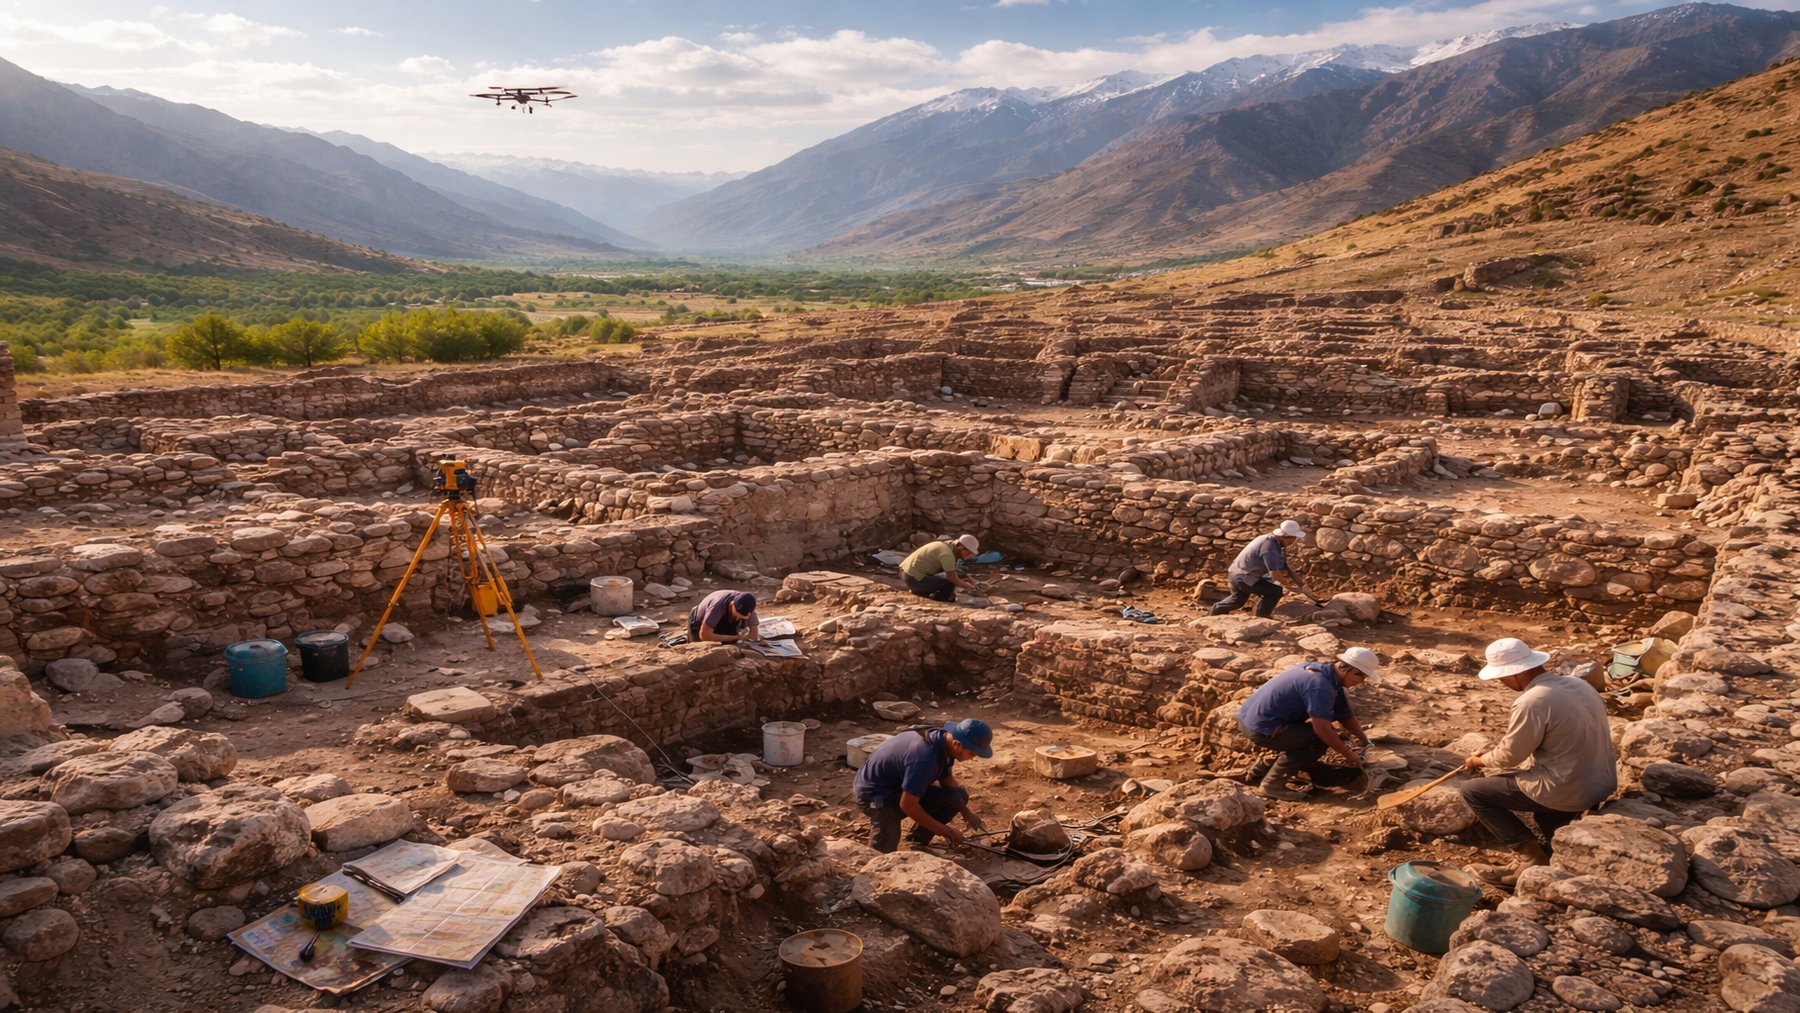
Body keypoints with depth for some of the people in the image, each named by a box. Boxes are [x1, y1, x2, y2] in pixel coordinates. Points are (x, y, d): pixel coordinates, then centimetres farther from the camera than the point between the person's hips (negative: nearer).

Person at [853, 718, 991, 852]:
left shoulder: (944, 742, -8)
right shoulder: (924, 759, -36)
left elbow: (948, 781, 12)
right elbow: (907, 805, -30)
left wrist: (965, 810, 2)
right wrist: (943, 830, -20)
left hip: (900, 785, 9)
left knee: (958, 796, -10)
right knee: (883, 849, -30)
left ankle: (919, 842, 7)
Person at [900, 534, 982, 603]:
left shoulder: (945, 546, 12)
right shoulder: (947, 554, -19)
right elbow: (953, 580, -18)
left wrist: (962, 580, 12)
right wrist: (968, 586, -3)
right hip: (914, 579, -10)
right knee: (950, 582, -17)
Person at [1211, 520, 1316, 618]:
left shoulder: (1277, 542, 2)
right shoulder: (1270, 546, -29)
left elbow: (1287, 566, 8)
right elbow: (1275, 574, -32)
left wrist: (1301, 585, 1)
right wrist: (1285, 572, -10)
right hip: (1244, 578, -10)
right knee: (1275, 591, -12)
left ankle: (1217, 610, 52)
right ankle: (1261, 618, 6)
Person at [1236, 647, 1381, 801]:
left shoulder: (1323, 670, 9)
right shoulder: (1320, 684, -22)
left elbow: (1345, 715, 18)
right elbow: (1322, 728, -25)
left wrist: (1364, 740, 13)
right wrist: (1349, 754, -12)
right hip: (1261, 728, -10)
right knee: (1320, 739, -14)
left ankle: (1263, 770, 17)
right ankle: (1272, 784, -8)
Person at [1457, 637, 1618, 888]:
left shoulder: (1532, 703, -21)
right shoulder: (1577, 684, 5)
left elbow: (1510, 755, -11)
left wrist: (1480, 761, 10)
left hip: (1569, 792, -9)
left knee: (1471, 790, 1)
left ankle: (1531, 855, 2)